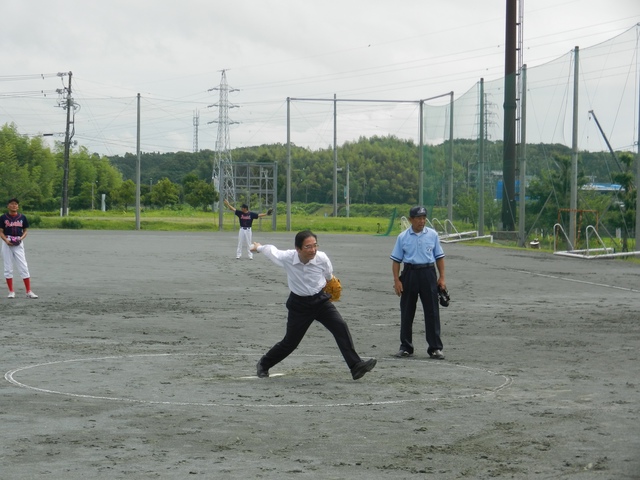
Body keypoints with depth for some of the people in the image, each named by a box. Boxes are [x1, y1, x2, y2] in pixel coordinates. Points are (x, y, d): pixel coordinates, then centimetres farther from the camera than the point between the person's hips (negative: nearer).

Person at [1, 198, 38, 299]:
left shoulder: (22, 217, 4)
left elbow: (25, 231, 10)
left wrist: (21, 238, -9)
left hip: (19, 244, 0)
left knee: (24, 268, -4)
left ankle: (29, 292, -3)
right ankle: (11, 291, 11)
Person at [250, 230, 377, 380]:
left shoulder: (322, 258, -17)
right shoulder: (286, 258, -21)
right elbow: (271, 250, 3)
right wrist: (259, 247, 24)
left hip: (320, 300, 1)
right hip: (299, 304, -1)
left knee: (341, 327, -20)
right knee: (290, 342, 7)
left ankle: (356, 366, -23)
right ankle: (264, 364, 33)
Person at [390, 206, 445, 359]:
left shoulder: (432, 235, 5)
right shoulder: (403, 237, 2)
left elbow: (439, 257, 9)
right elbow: (396, 260, 3)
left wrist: (441, 277, 2)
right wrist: (396, 280, -4)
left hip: (428, 273, 0)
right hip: (410, 273, 0)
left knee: (432, 311, -1)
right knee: (407, 312, 6)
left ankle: (435, 348, 3)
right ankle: (406, 347, 17)